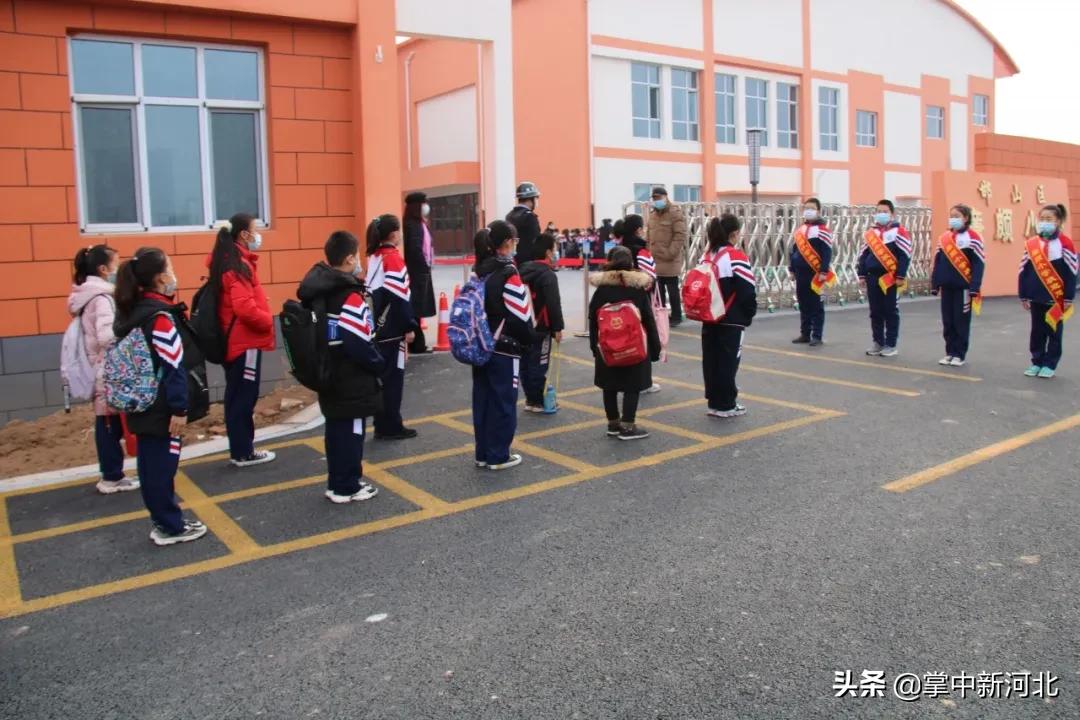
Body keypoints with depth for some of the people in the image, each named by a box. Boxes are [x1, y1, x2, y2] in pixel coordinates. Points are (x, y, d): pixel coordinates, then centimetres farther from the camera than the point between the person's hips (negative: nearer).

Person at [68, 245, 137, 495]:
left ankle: (110, 474, 21)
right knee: (111, 425, 0)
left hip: (101, 372, 9)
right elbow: (107, 337, -28)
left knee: (106, 425, 13)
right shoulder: (102, 298, -17)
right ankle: (112, 478, 8)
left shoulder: (90, 296, 13)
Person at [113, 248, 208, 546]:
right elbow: (173, 368, -21)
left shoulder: (129, 312, 9)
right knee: (162, 465, 1)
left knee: (150, 464, 14)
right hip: (161, 408, -9)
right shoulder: (160, 316, -19)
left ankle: (163, 521, 26)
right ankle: (170, 527, 11)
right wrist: (179, 409, -19)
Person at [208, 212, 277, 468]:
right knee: (245, 397, 0)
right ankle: (243, 452, 9)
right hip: (245, 340, -9)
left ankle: (240, 449, 24)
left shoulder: (225, 262, 11)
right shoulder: (239, 266, -17)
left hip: (233, 340, 9)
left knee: (236, 396, 14)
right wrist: (268, 320, -11)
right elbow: (245, 308, -25)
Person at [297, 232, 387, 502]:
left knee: (336, 430, 17)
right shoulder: (349, 297, -21)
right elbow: (360, 344, -23)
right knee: (350, 431, 2)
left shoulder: (317, 290, 6)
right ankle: (346, 487, 11)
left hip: (327, 375, 9)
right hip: (351, 381, -9)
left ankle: (339, 481, 28)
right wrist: (381, 365, -8)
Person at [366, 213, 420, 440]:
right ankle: (391, 427, 4)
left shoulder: (373, 257, 12)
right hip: (392, 329, -8)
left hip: (377, 328, 8)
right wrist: (409, 327, -15)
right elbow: (399, 297, -19)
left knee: (381, 376, 12)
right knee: (393, 377, -1)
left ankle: (383, 425, 19)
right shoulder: (394, 258, -13)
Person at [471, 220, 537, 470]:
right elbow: (520, 315, -16)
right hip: (504, 349, -8)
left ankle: (483, 453, 21)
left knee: (482, 400, 12)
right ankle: (498, 456, 8)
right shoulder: (508, 273, -16)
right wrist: (529, 340, -1)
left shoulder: (479, 270, 8)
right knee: (503, 402, 2)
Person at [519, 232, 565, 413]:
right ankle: (537, 402, 3)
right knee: (539, 365, -2)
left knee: (526, 363, 12)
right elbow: (553, 304, -20)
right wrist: (558, 328, -14)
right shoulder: (548, 274, -15)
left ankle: (530, 398, 21)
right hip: (541, 327, -8)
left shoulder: (524, 269, 11)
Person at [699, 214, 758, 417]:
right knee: (728, 362, 0)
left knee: (711, 360, 11)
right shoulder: (736, 257, -14)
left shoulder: (708, 256, 9)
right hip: (731, 320, -7)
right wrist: (750, 314, 0)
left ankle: (714, 402, 19)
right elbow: (747, 291, -14)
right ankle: (726, 405, 6)